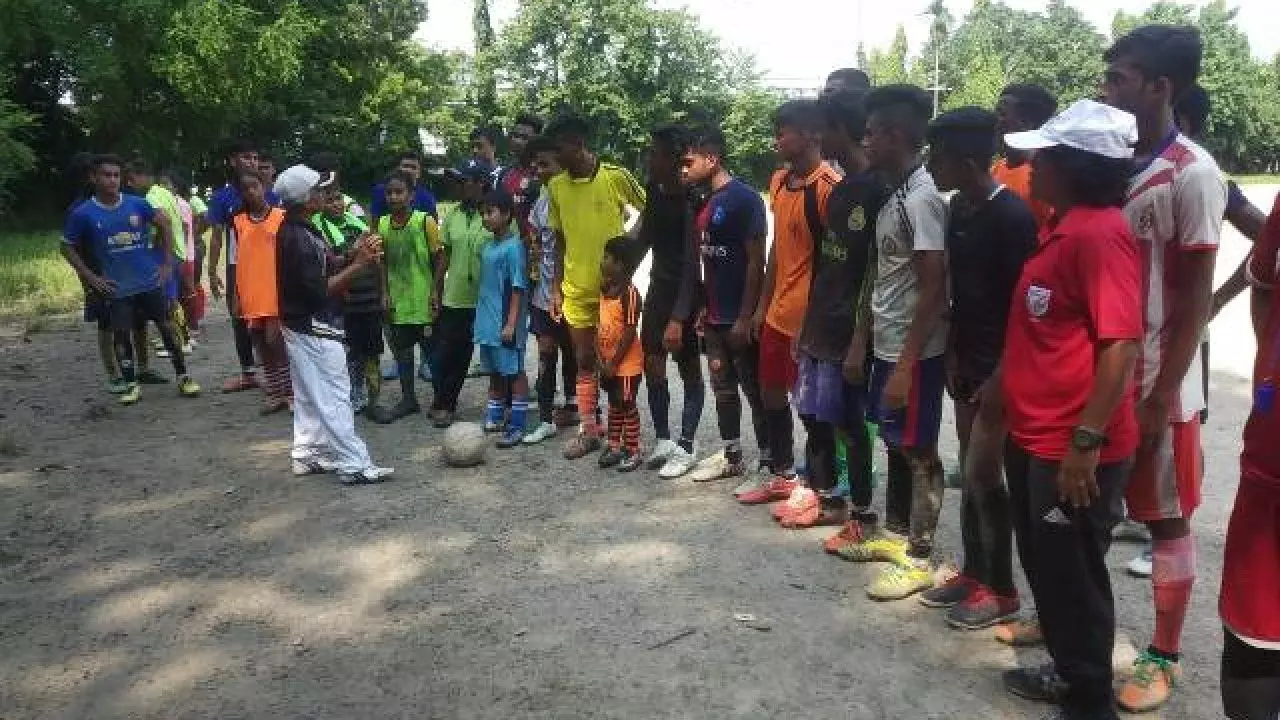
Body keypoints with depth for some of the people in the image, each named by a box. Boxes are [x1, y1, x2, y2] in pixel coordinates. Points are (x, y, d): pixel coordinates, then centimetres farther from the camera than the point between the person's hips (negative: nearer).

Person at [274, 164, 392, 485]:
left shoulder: (297, 229, 7)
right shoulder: (298, 239, -23)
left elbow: (326, 264, 12)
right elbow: (321, 290, -23)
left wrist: (353, 253, -4)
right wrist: (358, 265, -20)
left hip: (302, 326, 10)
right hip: (314, 329, -10)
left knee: (309, 396, 18)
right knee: (334, 398, -5)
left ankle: (306, 455, 27)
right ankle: (353, 464, 1)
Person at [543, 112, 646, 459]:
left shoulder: (616, 176, -10)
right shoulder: (556, 186, 3)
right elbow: (560, 240, 9)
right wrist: (556, 287, 7)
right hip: (576, 288, 4)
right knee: (584, 361, 10)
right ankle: (588, 431, 20)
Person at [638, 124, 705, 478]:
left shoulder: (690, 198, -20)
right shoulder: (654, 190, 3)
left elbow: (692, 261, -22)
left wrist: (679, 317, -26)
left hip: (686, 291, -7)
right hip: (659, 285, 7)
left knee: (689, 371, 3)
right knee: (652, 365, 8)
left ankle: (684, 448, 11)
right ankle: (663, 439, 21)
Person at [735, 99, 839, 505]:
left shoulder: (829, 187, -17)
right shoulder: (780, 181, 9)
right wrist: (763, 304, 16)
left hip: (809, 316, -9)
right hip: (778, 312, 9)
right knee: (771, 393, 18)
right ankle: (782, 475, 36)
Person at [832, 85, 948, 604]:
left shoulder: (923, 198, -19)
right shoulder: (897, 194, 10)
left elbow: (933, 289, -22)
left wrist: (906, 364, -22)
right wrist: (867, 338, 17)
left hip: (913, 353, -9)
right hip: (887, 344, 9)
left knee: (918, 452, 3)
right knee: (896, 445, 19)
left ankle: (918, 559, 15)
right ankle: (894, 534, 34)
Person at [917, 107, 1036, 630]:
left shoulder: (1013, 216, -18)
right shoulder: (958, 208, 6)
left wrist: (1001, 376, -18)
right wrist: (953, 354, 10)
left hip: (999, 368, -8)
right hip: (967, 362, 8)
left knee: (981, 474, -3)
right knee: (970, 473, 14)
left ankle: (1001, 591, 13)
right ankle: (974, 572, 27)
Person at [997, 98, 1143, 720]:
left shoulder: (1101, 233, -19)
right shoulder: (1063, 228, 10)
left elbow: (1121, 346, -24)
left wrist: (1086, 440, -24)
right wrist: (1004, 387, 22)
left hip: (1073, 447, -9)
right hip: (1034, 435, 9)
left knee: (1073, 576, 6)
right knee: (1044, 564, 21)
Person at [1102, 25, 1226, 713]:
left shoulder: (1192, 174, -13)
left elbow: (1195, 300, -13)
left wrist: (1160, 398, -15)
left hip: (1155, 384, -6)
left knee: (1166, 518, 8)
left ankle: (1163, 656, 23)